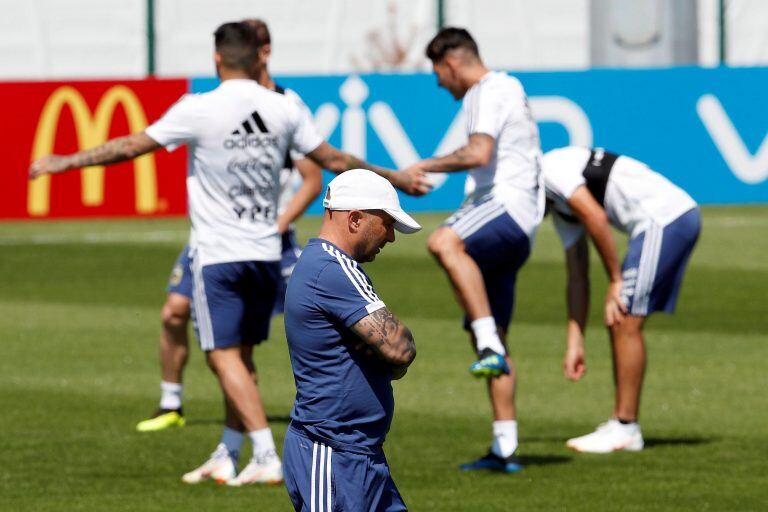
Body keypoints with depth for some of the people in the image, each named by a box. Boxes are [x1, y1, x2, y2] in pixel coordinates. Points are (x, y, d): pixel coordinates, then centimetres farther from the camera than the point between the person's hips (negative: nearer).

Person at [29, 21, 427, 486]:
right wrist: (395, 179, 24)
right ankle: (226, 458, 19)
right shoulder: (283, 109, 2)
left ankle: (267, 457, -13)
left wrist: (64, 163, 7)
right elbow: (335, 160, 9)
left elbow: (131, 147, -5)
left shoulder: (199, 110, -11)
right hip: (266, 253, 5)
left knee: (225, 357, -3)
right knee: (242, 357, 14)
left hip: (218, 255, -5)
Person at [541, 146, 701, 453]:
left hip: (663, 217, -10)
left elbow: (596, 218, -15)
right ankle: (622, 426, 11)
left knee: (624, 322, -8)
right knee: (619, 322, 11)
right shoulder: (560, 209, 24)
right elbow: (577, 277, 24)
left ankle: (624, 428, -5)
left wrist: (615, 281, -8)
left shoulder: (548, 170, -5)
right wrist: (574, 343, 21)